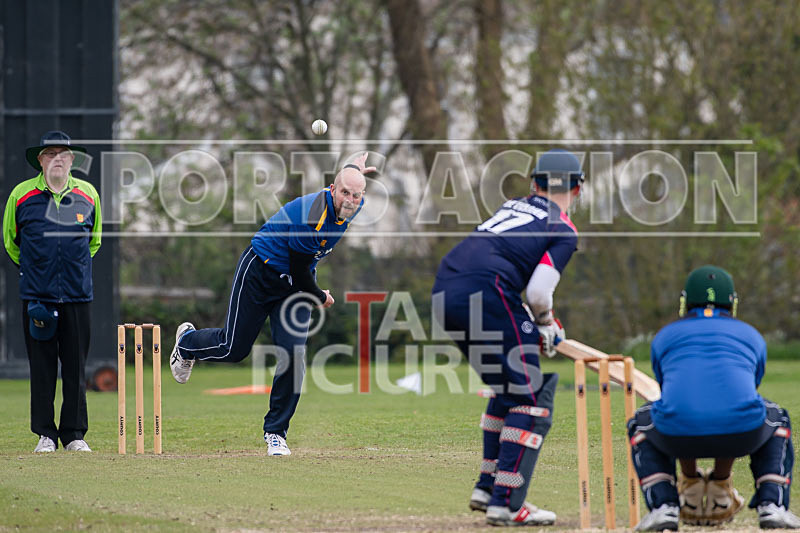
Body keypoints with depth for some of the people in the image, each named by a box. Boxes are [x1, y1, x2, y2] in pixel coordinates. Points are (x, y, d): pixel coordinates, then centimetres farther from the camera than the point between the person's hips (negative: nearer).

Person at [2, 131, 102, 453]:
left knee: (76, 366, 2)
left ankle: (75, 435, 9)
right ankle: (45, 435, 7)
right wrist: (31, 269, 11)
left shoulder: (88, 194, 6)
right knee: (42, 366, 1)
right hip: (37, 294, -1)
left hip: (77, 293, 1)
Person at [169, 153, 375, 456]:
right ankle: (187, 342, 38)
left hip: (295, 284, 6)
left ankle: (275, 432, 1)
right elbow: (299, 271, -24)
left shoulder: (352, 207, -11)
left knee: (293, 355, -9)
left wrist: (356, 171, 38)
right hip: (259, 274, -6)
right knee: (233, 348, 3)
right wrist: (320, 298, -6)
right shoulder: (310, 217, -34)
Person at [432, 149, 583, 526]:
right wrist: (548, 325, 15)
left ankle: (487, 487, 22)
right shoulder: (563, 230, 6)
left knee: (508, 389, 23)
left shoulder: (513, 207, 27)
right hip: (486, 295, -8)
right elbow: (539, 291, -7)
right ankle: (505, 502, -10)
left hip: (444, 292, 8)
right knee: (532, 396, -2)